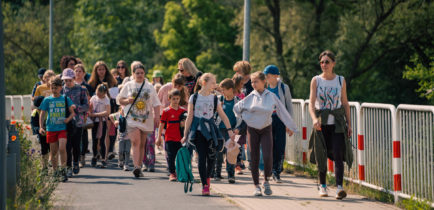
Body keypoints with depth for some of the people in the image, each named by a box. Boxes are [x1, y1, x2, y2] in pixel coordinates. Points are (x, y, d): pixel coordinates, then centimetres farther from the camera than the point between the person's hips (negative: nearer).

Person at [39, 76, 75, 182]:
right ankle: (55, 172, 18)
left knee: (62, 148, -18)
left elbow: (72, 112, 9)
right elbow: (42, 114, 7)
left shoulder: (65, 99, 4)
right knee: (53, 151, 6)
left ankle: (63, 170, -9)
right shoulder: (47, 100, 5)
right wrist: (41, 127, -3)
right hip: (51, 129, 2)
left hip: (62, 128, -2)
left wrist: (68, 118, -11)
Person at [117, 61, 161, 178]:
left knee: (142, 144, 6)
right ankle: (137, 167, -28)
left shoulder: (150, 87, 10)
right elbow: (120, 100, 12)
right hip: (132, 119, -2)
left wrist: (157, 116, -3)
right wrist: (127, 101, -9)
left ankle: (139, 166, 14)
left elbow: (156, 103, 10)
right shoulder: (128, 86, 7)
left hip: (146, 119, 3)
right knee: (136, 142, -17)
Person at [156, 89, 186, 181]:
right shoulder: (166, 111, -2)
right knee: (171, 156, -1)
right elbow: (161, 125, 0)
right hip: (169, 138, -3)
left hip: (180, 138, 3)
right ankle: (172, 173, 5)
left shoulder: (183, 111, 6)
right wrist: (159, 137, -1)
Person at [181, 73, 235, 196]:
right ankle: (204, 185, -3)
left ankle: (208, 178, 23)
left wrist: (229, 130, -5)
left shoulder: (214, 99, 8)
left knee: (211, 157, -4)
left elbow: (223, 115, 6)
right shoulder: (194, 98, 1)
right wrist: (185, 134, 2)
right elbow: (189, 117, 3)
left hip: (210, 130, 2)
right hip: (198, 131, -2)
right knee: (202, 157, -7)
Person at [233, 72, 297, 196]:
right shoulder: (250, 98, -2)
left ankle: (266, 181, 8)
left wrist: (290, 126, 13)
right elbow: (236, 108, 12)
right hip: (252, 130, 0)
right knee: (254, 159, 0)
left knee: (268, 157, -14)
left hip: (266, 130, 0)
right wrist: (244, 118, 13)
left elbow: (282, 111, 8)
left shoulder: (271, 96, -1)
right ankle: (256, 186, 10)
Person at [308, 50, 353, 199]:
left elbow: (345, 103, 11)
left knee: (338, 154, -13)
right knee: (321, 156, 4)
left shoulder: (341, 81, 5)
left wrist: (349, 124, 7)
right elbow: (311, 103, -8)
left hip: (337, 122, 0)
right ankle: (322, 186, 21)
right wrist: (314, 119, -25)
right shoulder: (316, 80, 1)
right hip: (321, 123, 0)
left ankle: (339, 187, -22)